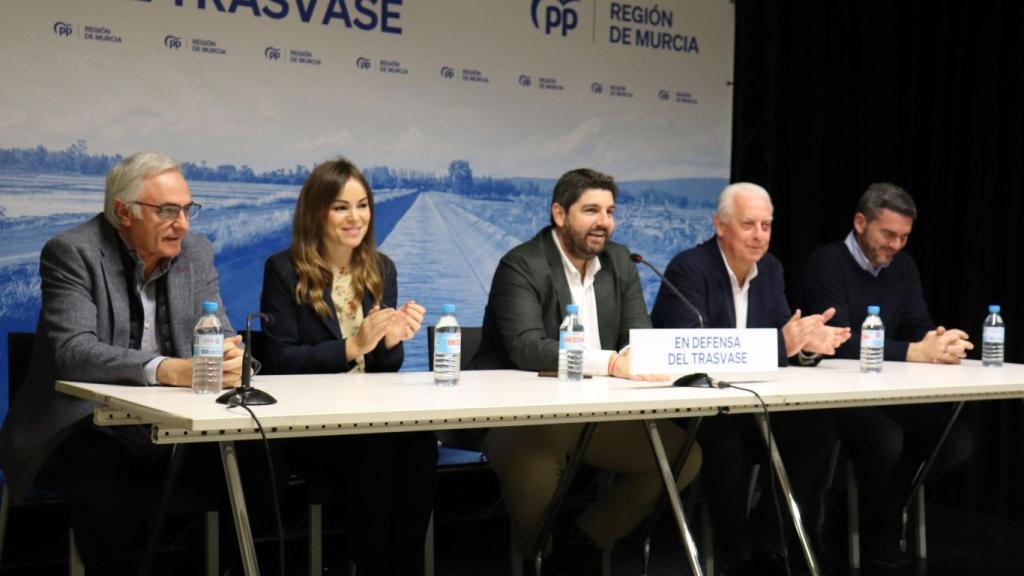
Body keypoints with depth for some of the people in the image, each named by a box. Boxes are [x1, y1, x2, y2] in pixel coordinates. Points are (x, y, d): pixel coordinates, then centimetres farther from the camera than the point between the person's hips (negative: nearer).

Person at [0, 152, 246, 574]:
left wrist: (230, 358, -24)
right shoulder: (71, 252, -9)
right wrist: (168, 370, -35)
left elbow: (219, 335, 3)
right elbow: (73, 351, -21)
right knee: (105, 491, -35)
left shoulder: (197, 253, 7)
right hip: (85, 428, -4)